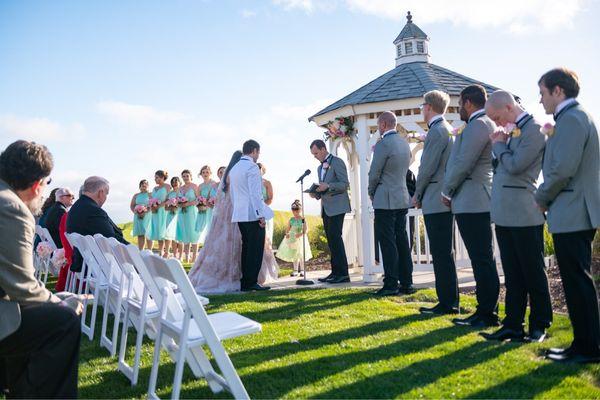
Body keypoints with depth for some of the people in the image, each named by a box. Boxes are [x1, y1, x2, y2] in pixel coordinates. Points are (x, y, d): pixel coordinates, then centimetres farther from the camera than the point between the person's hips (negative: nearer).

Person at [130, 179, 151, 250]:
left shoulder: (150, 195, 5)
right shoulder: (136, 195, 17)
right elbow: (132, 205, 12)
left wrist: (145, 211, -20)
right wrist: (136, 212, -8)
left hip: (147, 216, -3)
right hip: (138, 216, 4)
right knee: (140, 234, 0)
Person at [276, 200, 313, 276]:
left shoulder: (302, 219, -7)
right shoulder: (291, 220, 3)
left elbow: (306, 229, -11)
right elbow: (288, 229, 6)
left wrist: (301, 234, -27)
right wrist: (287, 234, -14)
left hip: (300, 238, -3)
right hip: (292, 238, 3)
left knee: (301, 255, 1)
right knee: (293, 254, 6)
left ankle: (301, 270, 12)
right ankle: (295, 270, 13)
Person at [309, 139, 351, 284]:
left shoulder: (337, 162, -4)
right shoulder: (320, 167, 22)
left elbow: (345, 184, -12)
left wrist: (327, 186, -23)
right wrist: (316, 193, 7)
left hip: (336, 207, -8)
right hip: (325, 208, 8)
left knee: (335, 238, -12)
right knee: (331, 240, 7)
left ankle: (342, 273, -9)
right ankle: (335, 272, 10)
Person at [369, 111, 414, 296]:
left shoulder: (383, 144, -14)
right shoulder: (404, 143, 12)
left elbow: (374, 173, -11)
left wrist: (371, 193, 5)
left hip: (385, 201, -8)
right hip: (403, 199, 8)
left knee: (388, 242, -4)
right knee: (401, 240, 10)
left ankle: (391, 284, -1)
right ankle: (406, 283, 14)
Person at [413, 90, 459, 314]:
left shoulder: (437, 131, -13)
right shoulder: (447, 129, 18)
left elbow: (428, 168, -16)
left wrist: (417, 194, -2)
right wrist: (422, 195, 17)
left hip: (436, 202, -10)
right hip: (443, 200, 10)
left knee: (442, 254, -5)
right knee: (443, 254, 14)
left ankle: (448, 303, 1)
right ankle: (449, 301, 20)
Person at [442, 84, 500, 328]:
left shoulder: (477, 125, -13)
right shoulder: (486, 124, 19)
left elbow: (463, 164, -17)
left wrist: (447, 191, -6)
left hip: (472, 202, -11)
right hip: (477, 201, 11)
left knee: (482, 259, -5)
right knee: (482, 258, 13)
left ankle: (487, 314, 2)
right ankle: (487, 310, 22)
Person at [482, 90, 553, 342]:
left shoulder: (534, 129, -11)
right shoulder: (513, 130, 16)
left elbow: (515, 165, -20)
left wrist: (499, 145, -4)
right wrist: (499, 145, 4)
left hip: (524, 214, -8)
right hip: (504, 214, 9)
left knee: (533, 273, 5)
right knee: (512, 275, 12)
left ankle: (539, 325, 18)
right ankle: (513, 326, 19)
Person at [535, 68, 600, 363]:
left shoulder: (571, 119, -14)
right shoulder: (576, 117, 18)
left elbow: (563, 169, -22)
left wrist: (541, 197, -8)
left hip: (572, 214, -10)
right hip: (575, 214, 10)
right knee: (576, 280, 14)